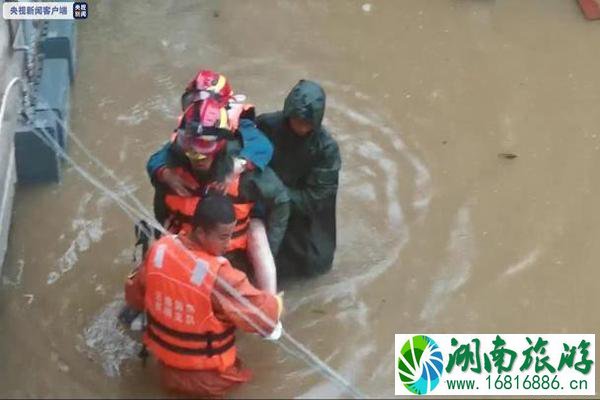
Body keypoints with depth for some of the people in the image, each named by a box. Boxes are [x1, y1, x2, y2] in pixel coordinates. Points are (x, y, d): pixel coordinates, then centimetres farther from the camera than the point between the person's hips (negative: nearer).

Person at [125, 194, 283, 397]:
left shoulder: (159, 249, -15)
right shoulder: (219, 276, -32)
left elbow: (135, 296, 2)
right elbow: (264, 315, -21)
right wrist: (277, 302, 1)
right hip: (208, 377, -5)